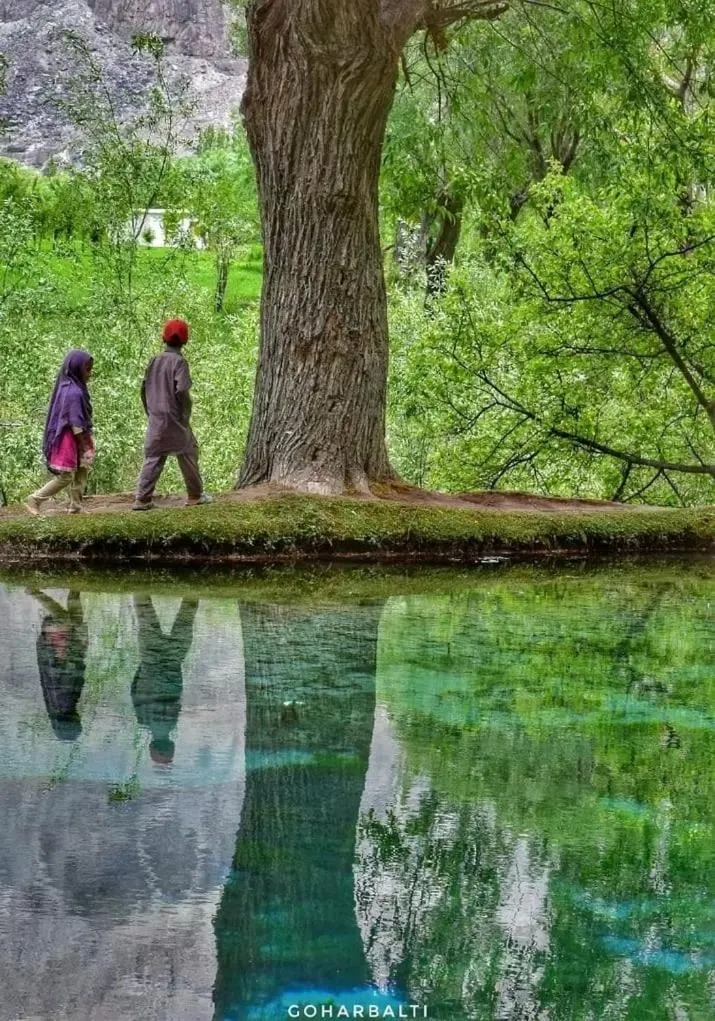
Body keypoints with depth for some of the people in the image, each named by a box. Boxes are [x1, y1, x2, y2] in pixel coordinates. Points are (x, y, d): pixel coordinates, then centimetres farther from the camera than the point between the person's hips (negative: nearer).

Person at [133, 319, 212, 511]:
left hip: (155, 420, 5)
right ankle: (195, 495, 17)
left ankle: (142, 499, 0)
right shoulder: (179, 361, -11)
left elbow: (144, 389, 11)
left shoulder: (154, 361, 8)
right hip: (174, 419, -5)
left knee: (153, 457, 6)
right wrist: (186, 415, -8)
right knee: (188, 454, 10)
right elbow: (181, 391, -19)